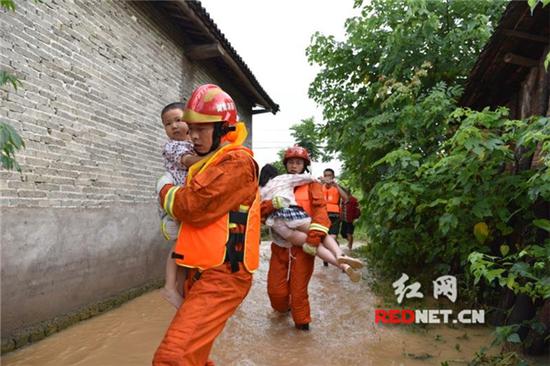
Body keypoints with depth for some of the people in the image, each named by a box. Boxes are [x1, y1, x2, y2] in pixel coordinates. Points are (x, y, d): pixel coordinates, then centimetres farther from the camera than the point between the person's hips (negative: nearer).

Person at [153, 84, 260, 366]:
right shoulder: (208, 162, 18)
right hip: (202, 272, 10)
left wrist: (165, 189, -1)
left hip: (222, 275, -10)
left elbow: (194, 206, -19)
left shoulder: (237, 161, -13)